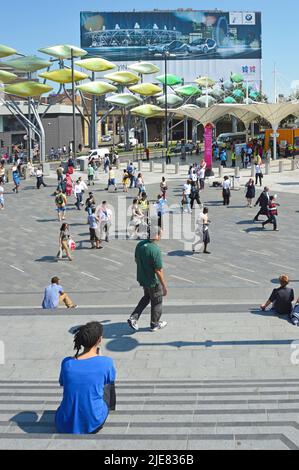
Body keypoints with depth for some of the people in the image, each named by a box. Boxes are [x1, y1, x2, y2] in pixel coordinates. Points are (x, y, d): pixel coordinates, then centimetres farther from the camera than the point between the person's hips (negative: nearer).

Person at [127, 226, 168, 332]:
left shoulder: (140, 244, -7)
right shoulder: (155, 250, -30)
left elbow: (136, 260, 9)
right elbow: (159, 271, -26)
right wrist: (164, 286, -16)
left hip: (141, 278, 7)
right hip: (152, 281, -7)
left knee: (147, 297, 28)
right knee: (157, 301, 16)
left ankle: (133, 318, 21)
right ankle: (155, 324, 33)